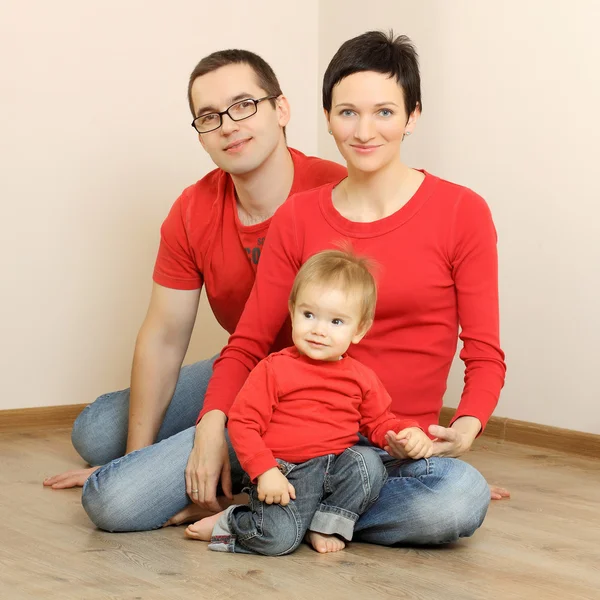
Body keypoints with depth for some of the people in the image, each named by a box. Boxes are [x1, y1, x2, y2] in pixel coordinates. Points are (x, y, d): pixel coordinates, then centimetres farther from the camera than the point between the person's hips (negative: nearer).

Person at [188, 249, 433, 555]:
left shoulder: (361, 378, 10)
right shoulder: (274, 368, -3)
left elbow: (378, 422, 21)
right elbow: (242, 422, -6)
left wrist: (408, 433, -2)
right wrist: (265, 471, -18)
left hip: (338, 467, 4)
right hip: (285, 472, -4)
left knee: (368, 462, -26)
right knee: (280, 538, -28)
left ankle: (328, 525, -9)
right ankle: (227, 522, 2)